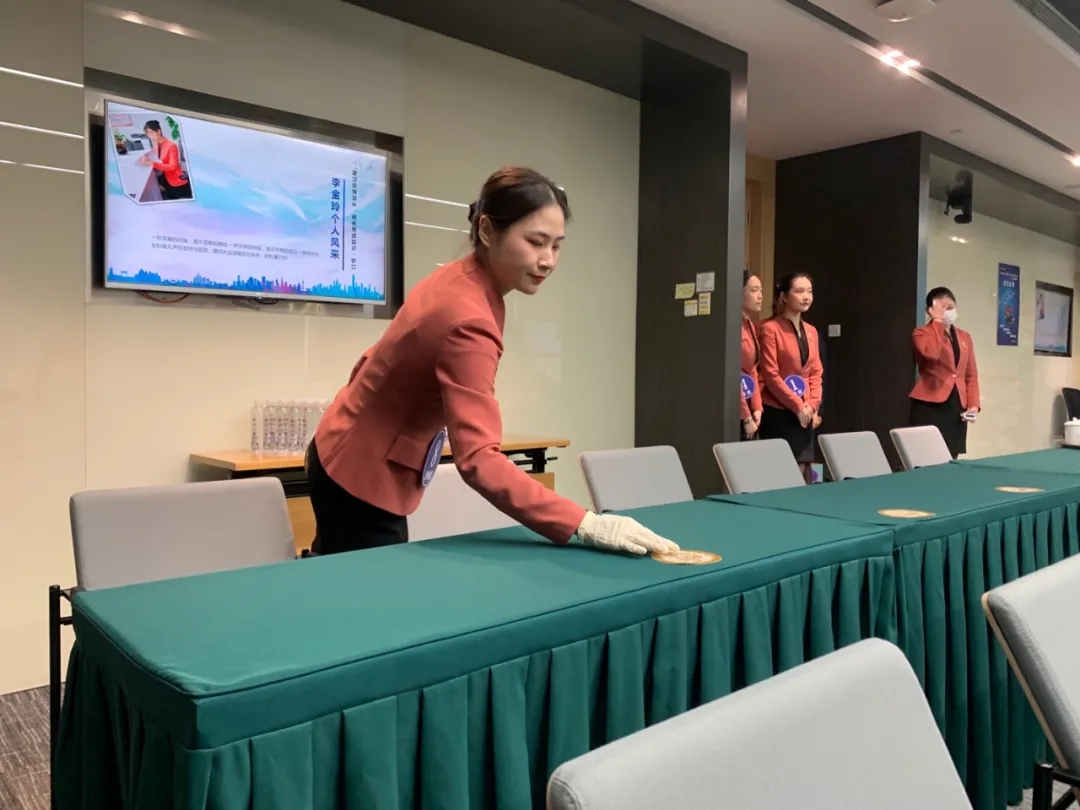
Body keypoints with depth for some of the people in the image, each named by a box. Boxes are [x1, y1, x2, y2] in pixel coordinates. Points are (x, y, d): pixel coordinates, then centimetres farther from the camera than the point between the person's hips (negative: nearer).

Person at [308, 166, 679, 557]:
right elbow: (477, 459, -39)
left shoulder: (457, 277, -4)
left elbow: (388, 360, 8)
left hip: (361, 460, 9)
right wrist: (584, 525, -44)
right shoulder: (468, 319, -31)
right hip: (364, 477, -9)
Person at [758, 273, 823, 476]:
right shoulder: (770, 329, -8)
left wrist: (813, 405, 0)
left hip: (805, 414, 6)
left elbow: (816, 373, 14)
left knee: (803, 471, 6)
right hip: (777, 413, -6)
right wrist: (797, 405, -12)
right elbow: (770, 375, -13)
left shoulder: (811, 331, 13)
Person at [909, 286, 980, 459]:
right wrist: (937, 321, -14)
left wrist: (973, 404, 4)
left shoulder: (964, 337, 16)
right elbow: (932, 353, -23)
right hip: (929, 405, -5)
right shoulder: (921, 333, 0)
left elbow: (971, 375, 16)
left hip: (957, 406, 6)